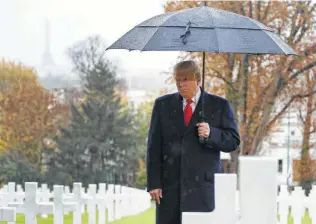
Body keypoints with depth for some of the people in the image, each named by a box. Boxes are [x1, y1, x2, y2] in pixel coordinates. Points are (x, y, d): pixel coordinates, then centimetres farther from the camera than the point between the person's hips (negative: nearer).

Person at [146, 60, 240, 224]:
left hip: (203, 185, -2)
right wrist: (153, 183, 0)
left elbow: (233, 141, 5)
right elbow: (154, 147, 8)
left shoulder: (219, 106, 6)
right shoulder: (162, 105, 11)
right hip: (169, 184, 2)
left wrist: (211, 134, -15)